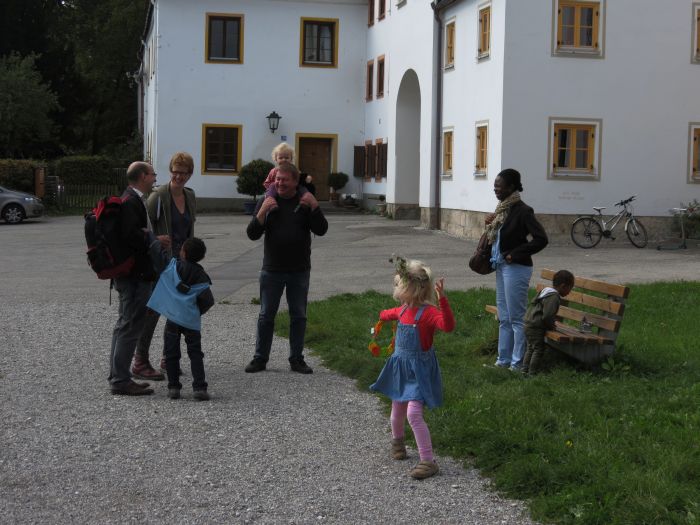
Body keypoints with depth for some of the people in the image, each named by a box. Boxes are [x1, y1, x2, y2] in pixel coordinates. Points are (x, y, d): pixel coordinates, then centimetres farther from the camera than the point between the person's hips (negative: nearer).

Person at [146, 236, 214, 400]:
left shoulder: (171, 265, -4)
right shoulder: (201, 277, 0)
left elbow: (155, 247, -5)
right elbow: (207, 302, -1)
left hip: (172, 317, -1)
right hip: (192, 321, 1)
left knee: (171, 353, 9)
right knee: (195, 354, 7)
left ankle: (173, 387, 8)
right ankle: (199, 387, -2)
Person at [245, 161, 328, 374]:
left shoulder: (305, 202, 1)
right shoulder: (267, 201, 2)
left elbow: (321, 230, -7)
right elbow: (252, 234, -5)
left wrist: (314, 207, -20)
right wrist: (262, 212, -20)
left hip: (299, 270, 0)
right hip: (272, 269, 0)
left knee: (299, 316, 7)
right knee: (266, 316, 4)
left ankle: (296, 359, 17)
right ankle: (260, 358, 13)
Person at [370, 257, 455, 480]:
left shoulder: (429, 312, -22)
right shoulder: (404, 309, 3)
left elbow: (448, 325, -42)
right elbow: (393, 313, 28)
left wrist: (442, 300, -52)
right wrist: (383, 315, 50)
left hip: (419, 371, -7)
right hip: (400, 367, 8)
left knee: (413, 413, -17)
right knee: (397, 411, 20)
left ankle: (428, 461, -12)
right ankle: (397, 441, 49)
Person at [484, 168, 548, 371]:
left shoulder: (521, 211, -17)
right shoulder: (502, 209, 9)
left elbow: (541, 239, -23)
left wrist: (516, 254, -19)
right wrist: (490, 223, 3)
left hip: (515, 269, -9)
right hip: (501, 267, 9)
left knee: (516, 318, -1)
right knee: (504, 318, 15)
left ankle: (518, 364, 7)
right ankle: (504, 360, 24)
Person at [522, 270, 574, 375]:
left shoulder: (546, 290, 12)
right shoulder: (554, 297, -20)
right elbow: (547, 316, -28)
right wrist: (551, 326, -8)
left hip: (529, 324, 10)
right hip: (536, 328, -10)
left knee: (531, 348, 20)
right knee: (538, 350, -3)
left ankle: (525, 369, 26)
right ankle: (532, 372, 0)